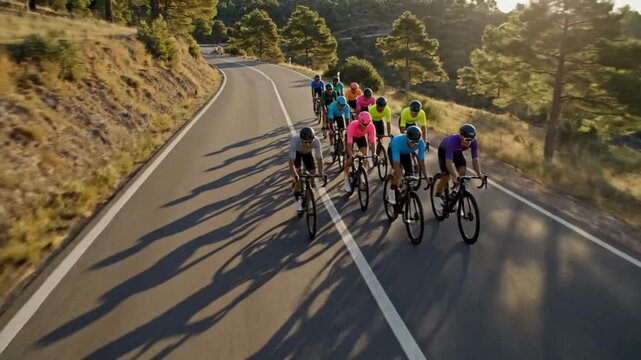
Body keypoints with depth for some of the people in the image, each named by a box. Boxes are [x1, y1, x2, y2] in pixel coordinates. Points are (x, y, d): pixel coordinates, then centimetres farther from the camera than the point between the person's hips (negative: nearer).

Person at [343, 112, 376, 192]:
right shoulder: (352, 125, -42)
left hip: (361, 136, 3)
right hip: (352, 136, -3)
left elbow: (372, 142, -32)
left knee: (365, 155, -17)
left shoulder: (371, 126, -35)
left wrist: (373, 154, -42)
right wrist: (351, 156, -55)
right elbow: (349, 143, -44)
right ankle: (346, 182, -2)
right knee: (349, 159, -10)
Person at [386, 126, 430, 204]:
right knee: (397, 172, -22)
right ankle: (391, 192, -2)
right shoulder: (398, 141, -45)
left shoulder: (421, 143, -35)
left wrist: (426, 176, -36)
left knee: (410, 172, -10)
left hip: (406, 153, 3)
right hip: (393, 150, -3)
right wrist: (399, 178, -53)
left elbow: (421, 161, -29)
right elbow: (396, 163, -45)